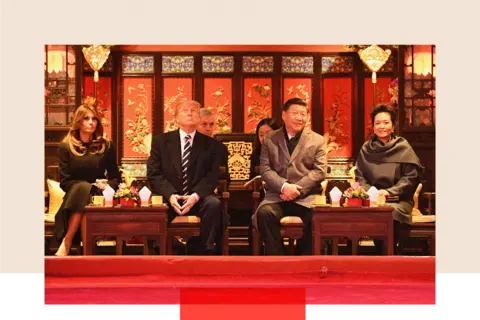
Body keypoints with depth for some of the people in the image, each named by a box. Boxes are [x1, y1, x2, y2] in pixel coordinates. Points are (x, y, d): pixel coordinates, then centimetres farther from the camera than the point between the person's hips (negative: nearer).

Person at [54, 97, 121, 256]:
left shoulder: (106, 146, 8)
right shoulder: (66, 146, 4)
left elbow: (115, 177, 10)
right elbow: (64, 182, -1)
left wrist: (106, 186, -13)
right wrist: (91, 185, -13)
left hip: (97, 196, 1)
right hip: (74, 196, 0)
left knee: (82, 190, -33)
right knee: (82, 187, -35)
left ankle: (66, 242, -34)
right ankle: (67, 242, -33)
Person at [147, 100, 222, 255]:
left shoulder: (209, 144, 9)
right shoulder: (161, 140, 9)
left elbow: (213, 175, 1)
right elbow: (153, 173, 1)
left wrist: (196, 196, -18)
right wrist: (170, 195, -16)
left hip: (197, 199, 0)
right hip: (168, 197, 0)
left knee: (214, 203, -32)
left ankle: (206, 250, -20)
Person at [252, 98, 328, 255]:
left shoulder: (317, 140, 11)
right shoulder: (270, 139, 13)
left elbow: (319, 171, 1)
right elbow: (265, 168, 4)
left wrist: (297, 189, -13)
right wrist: (284, 186, -15)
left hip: (306, 197, 0)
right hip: (278, 195, 1)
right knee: (264, 213, -31)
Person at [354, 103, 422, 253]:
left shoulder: (403, 148, 5)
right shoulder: (366, 148, 13)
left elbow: (411, 177, -1)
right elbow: (360, 176, 12)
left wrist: (389, 191, -14)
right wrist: (369, 191, -8)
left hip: (398, 199, -2)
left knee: (391, 214, -36)